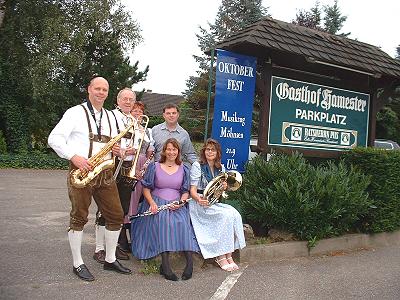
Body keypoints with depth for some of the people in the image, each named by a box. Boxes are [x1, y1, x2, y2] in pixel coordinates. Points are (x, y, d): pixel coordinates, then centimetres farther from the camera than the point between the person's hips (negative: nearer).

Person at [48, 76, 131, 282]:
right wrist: (74, 157, -21)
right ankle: (78, 264, 15)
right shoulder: (75, 112, -1)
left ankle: (110, 260, 21)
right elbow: (54, 138, -9)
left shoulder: (109, 117, 17)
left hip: (105, 172, 6)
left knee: (116, 216, 5)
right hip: (81, 171, -5)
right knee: (79, 217, 1)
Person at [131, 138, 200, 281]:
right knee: (163, 221, -33)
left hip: (176, 205, 2)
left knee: (183, 222, -30)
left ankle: (189, 260, -31)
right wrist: (151, 203, -11)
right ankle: (165, 265, -35)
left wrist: (180, 203, -8)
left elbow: (185, 191, 13)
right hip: (157, 204, -2)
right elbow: (146, 188, 7)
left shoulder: (184, 169, 15)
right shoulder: (154, 167, 10)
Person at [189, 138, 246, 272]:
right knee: (226, 215, -28)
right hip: (200, 204, -5)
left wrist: (224, 188, -3)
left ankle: (229, 255, -21)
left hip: (215, 203, 6)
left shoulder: (221, 168, 14)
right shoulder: (197, 166, -4)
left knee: (235, 214, -23)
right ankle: (221, 257, -19)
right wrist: (199, 199, -31)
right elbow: (193, 190, -9)